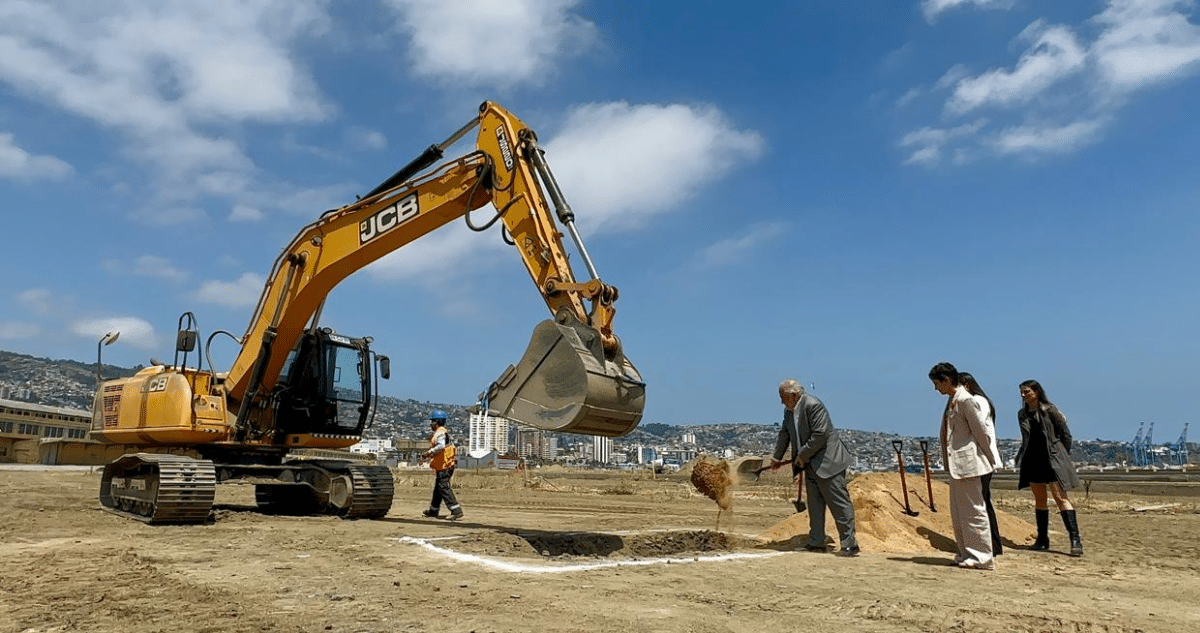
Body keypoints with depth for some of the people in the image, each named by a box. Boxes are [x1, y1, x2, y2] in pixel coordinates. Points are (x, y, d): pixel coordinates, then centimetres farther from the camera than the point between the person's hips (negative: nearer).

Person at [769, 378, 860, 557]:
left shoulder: (813, 405, -20)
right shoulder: (788, 411, 9)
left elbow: (820, 435, -23)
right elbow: (784, 433, 22)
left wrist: (803, 455, -15)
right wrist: (777, 457, 27)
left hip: (828, 461, -9)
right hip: (811, 464, 9)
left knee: (839, 503, -6)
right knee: (814, 503, 11)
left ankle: (849, 544, 0)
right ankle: (816, 543, 18)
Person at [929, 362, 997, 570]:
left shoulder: (965, 401, -16)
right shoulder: (952, 401, 13)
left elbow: (981, 431, -13)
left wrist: (989, 459, -4)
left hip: (968, 463, -10)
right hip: (957, 464, 10)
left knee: (973, 511, -3)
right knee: (958, 512, 14)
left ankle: (983, 557, 6)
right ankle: (967, 553, 23)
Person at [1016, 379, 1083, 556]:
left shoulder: (1049, 410, -6)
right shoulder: (1022, 414, 10)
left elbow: (1065, 434, -2)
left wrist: (1063, 458, 0)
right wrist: (1022, 458, 11)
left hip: (1051, 459, -6)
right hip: (1032, 460, 6)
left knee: (1060, 497, -11)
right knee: (1039, 499, 10)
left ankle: (1076, 540, -9)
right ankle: (1042, 540, 16)